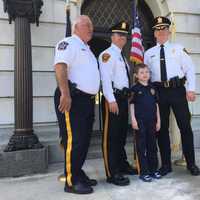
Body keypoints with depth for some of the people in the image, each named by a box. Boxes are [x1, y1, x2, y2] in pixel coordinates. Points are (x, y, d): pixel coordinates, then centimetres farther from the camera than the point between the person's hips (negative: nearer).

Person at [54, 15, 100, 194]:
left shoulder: (86, 49, 26)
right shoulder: (68, 43, -3)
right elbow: (60, 67, -18)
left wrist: (92, 98, 22)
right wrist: (65, 95, -28)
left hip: (88, 99, 10)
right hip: (73, 98, -9)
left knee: (84, 140, 12)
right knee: (73, 140, -7)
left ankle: (79, 174, 24)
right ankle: (71, 181, 4)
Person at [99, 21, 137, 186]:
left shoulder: (122, 56, 23)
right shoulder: (107, 54, -5)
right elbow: (105, 79, -16)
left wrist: (127, 96, 14)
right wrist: (111, 100, -23)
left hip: (123, 97, 9)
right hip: (113, 97, -9)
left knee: (122, 133, 16)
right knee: (111, 135, -7)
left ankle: (122, 165, 29)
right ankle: (112, 173, -2)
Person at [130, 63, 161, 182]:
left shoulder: (152, 88, 10)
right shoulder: (135, 89, -2)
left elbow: (156, 105, 12)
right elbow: (132, 105, -4)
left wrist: (158, 120, 8)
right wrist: (133, 120, -11)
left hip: (152, 120, 5)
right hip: (140, 120, -4)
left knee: (152, 145, 12)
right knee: (141, 146, 2)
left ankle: (154, 169, 24)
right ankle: (144, 172, 10)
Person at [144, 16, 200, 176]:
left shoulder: (178, 48, 8)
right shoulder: (149, 53, 12)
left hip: (178, 90, -1)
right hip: (159, 91, 2)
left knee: (185, 126, 3)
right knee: (162, 128, 6)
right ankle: (166, 164, 20)